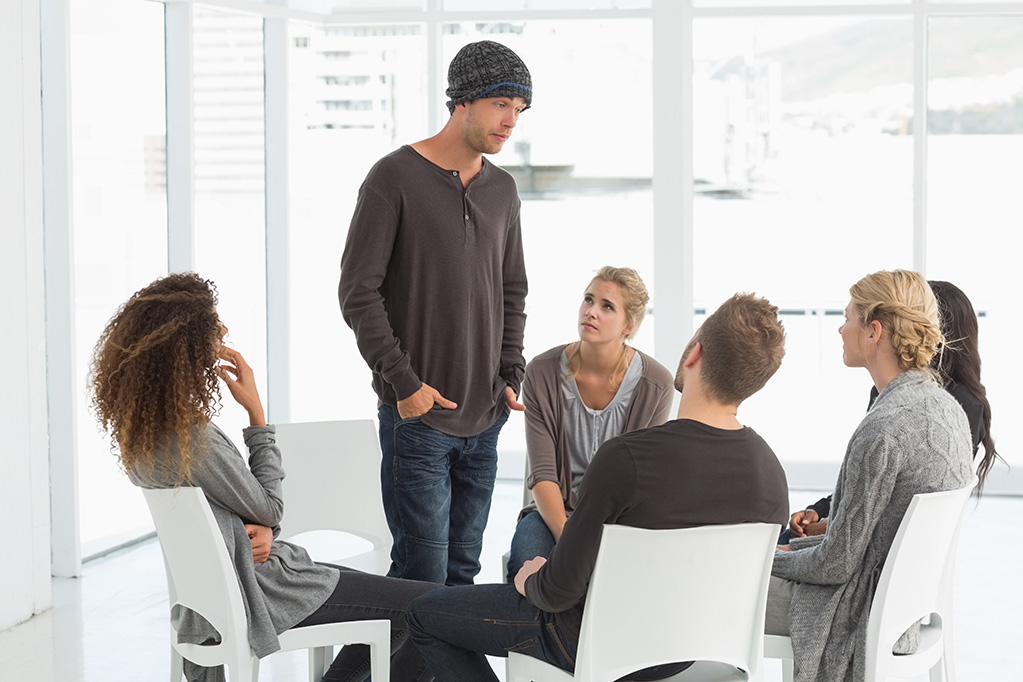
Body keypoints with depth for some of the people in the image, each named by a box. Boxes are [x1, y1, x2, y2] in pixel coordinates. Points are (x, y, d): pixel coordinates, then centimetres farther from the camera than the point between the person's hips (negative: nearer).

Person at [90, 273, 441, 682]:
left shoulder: (142, 421, 2)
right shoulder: (190, 437, -28)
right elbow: (270, 508, -13)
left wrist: (261, 529, -10)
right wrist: (255, 411, -11)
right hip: (259, 593, -10)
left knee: (386, 604, 24)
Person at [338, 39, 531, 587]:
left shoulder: (502, 190, 11)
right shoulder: (395, 178, -8)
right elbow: (358, 292, -10)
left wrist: (510, 375, 7)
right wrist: (403, 382, -14)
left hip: (484, 418, 6)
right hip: (417, 416, -6)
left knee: (462, 569, 10)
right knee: (422, 574, -7)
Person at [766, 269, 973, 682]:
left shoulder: (883, 428, -26)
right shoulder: (946, 407, 3)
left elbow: (836, 564, -20)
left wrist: (772, 558, -2)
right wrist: (793, 548, 13)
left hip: (862, 617, -9)